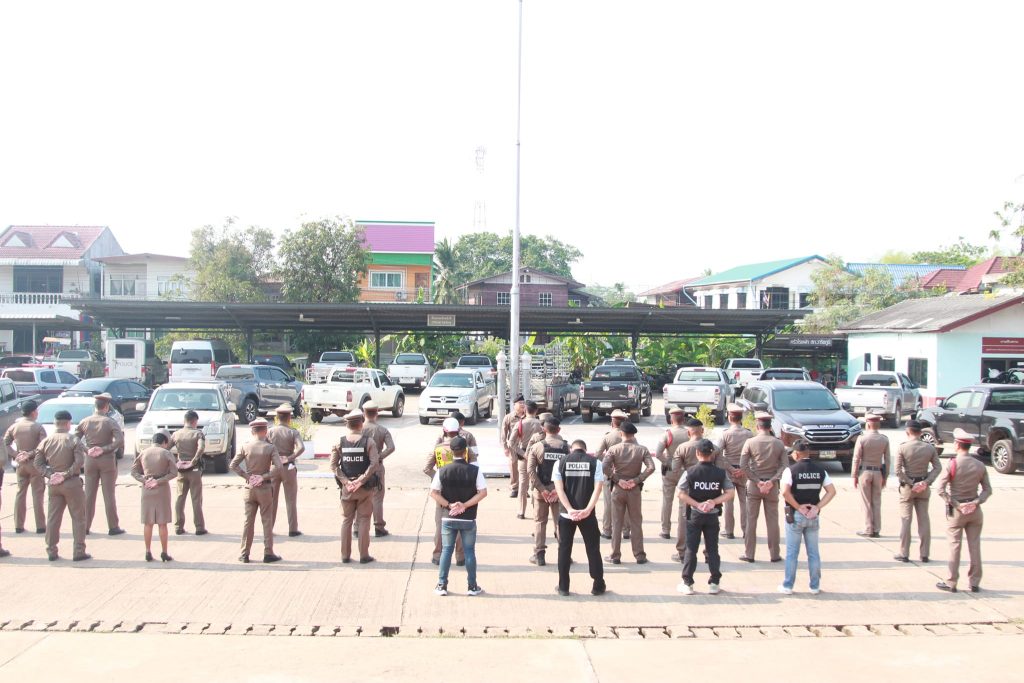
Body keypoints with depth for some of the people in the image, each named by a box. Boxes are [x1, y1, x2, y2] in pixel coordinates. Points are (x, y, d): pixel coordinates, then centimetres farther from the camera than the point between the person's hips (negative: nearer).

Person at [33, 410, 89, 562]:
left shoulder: (45, 442, 4)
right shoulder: (74, 441, -10)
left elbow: (37, 463, 2)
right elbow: (80, 462, -20)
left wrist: (50, 475, -4)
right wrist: (66, 475, -13)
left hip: (53, 484, 4)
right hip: (72, 483, -4)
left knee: (53, 518, 11)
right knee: (78, 518, 3)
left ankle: (51, 552, 14)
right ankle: (79, 552, 3)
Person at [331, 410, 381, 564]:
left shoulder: (340, 442, 1)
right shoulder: (368, 441, -7)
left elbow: (333, 465, -5)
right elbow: (375, 464, -17)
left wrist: (346, 481, -8)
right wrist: (360, 480, -14)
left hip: (347, 487, 2)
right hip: (365, 488, -2)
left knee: (346, 520, 12)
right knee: (363, 521, 5)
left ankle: (345, 555, 14)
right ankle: (364, 555, 7)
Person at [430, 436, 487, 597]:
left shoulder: (442, 471, -5)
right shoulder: (474, 470, -9)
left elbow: (433, 492, -6)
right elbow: (483, 492, -12)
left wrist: (449, 505, -8)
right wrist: (465, 505, -13)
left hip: (448, 518, 1)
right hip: (468, 519, -1)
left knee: (446, 550, 10)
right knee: (469, 551, 8)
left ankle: (442, 586, 12)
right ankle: (472, 586, 13)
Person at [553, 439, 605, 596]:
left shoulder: (561, 462, 2)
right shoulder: (595, 462, 1)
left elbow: (559, 489, -8)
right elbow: (598, 488, -10)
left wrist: (570, 510, -15)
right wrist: (587, 510, -17)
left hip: (566, 514, 1)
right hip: (587, 514, 0)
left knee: (564, 549, 11)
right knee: (593, 549, 10)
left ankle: (563, 587, 14)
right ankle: (598, 586, 16)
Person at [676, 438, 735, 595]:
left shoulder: (690, 472, -9)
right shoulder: (721, 473, -4)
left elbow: (682, 494, -13)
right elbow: (730, 493, -6)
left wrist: (697, 504, -12)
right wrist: (714, 502, -12)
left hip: (694, 515, -1)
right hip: (713, 516, 1)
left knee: (691, 549, 6)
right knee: (712, 549, 11)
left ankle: (687, 583, 7)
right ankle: (714, 583, 14)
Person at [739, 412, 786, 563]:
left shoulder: (750, 442, -6)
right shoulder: (778, 443, 0)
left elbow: (743, 466, -10)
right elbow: (784, 466, -6)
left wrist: (756, 481, -9)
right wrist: (771, 481, -11)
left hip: (753, 484, -1)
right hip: (772, 486, 1)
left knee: (751, 519, 5)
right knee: (772, 521, 8)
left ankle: (749, 554, 8)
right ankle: (774, 554, 12)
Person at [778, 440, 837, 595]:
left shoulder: (791, 470, -11)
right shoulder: (820, 470, 2)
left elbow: (785, 492, -23)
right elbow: (832, 491, -3)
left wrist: (798, 507, -13)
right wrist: (817, 507, -6)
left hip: (795, 515, -3)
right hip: (813, 516, 3)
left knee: (792, 552, 5)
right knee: (813, 552, 12)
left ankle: (788, 586, 10)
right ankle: (815, 586, 18)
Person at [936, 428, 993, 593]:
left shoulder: (953, 464, -12)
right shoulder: (980, 465, 1)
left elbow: (941, 489, -17)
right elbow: (987, 489, 2)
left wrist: (955, 504, -11)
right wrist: (976, 502, -7)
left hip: (956, 511, -3)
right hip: (975, 511, 3)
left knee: (955, 546, 3)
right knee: (975, 546, 9)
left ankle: (951, 583, 8)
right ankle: (975, 583, 15)